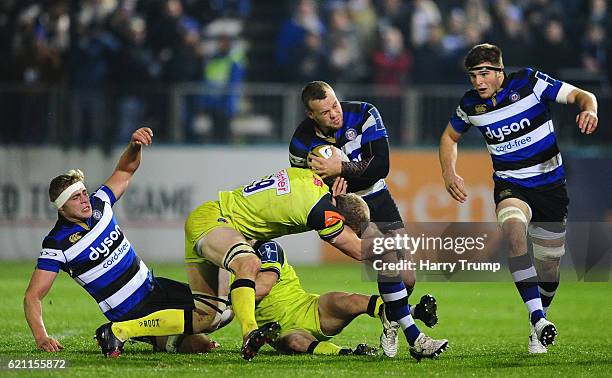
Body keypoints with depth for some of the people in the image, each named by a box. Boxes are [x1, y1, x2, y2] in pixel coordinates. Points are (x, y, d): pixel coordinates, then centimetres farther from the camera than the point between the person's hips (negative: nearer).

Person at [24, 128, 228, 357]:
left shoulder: (98, 205, -1)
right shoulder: (57, 244, -18)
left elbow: (125, 170, 13)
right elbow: (33, 296, -19)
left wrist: (134, 145, -9)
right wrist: (41, 337, -33)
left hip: (151, 285, 8)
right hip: (130, 311, -8)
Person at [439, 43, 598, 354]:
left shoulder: (529, 82, -12)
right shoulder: (470, 105, -3)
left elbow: (582, 96, -9)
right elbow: (450, 136, 17)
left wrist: (589, 111, -32)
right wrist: (449, 173, 1)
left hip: (551, 185, 0)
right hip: (510, 187, 0)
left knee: (549, 270, 3)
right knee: (514, 229, -34)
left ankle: (538, 329, 33)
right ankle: (537, 319, -38)